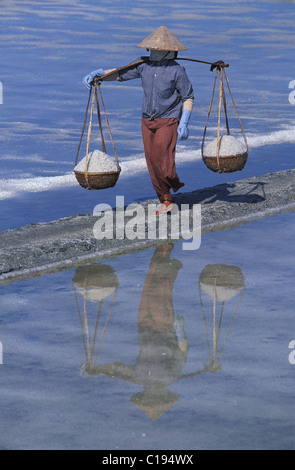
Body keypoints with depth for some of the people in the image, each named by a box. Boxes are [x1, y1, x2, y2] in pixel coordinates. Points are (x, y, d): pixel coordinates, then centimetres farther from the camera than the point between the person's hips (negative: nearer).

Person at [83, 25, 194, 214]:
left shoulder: (177, 71, -11)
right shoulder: (144, 65, 1)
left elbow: (188, 97, -7)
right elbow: (120, 73, 7)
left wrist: (184, 123, -14)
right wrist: (96, 74, -7)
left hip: (168, 121, -5)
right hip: (148, 121, 5)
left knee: (160, 155, -21)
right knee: (152, 162, 3)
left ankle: (175, 183, 7)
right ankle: (166, 201, 12)